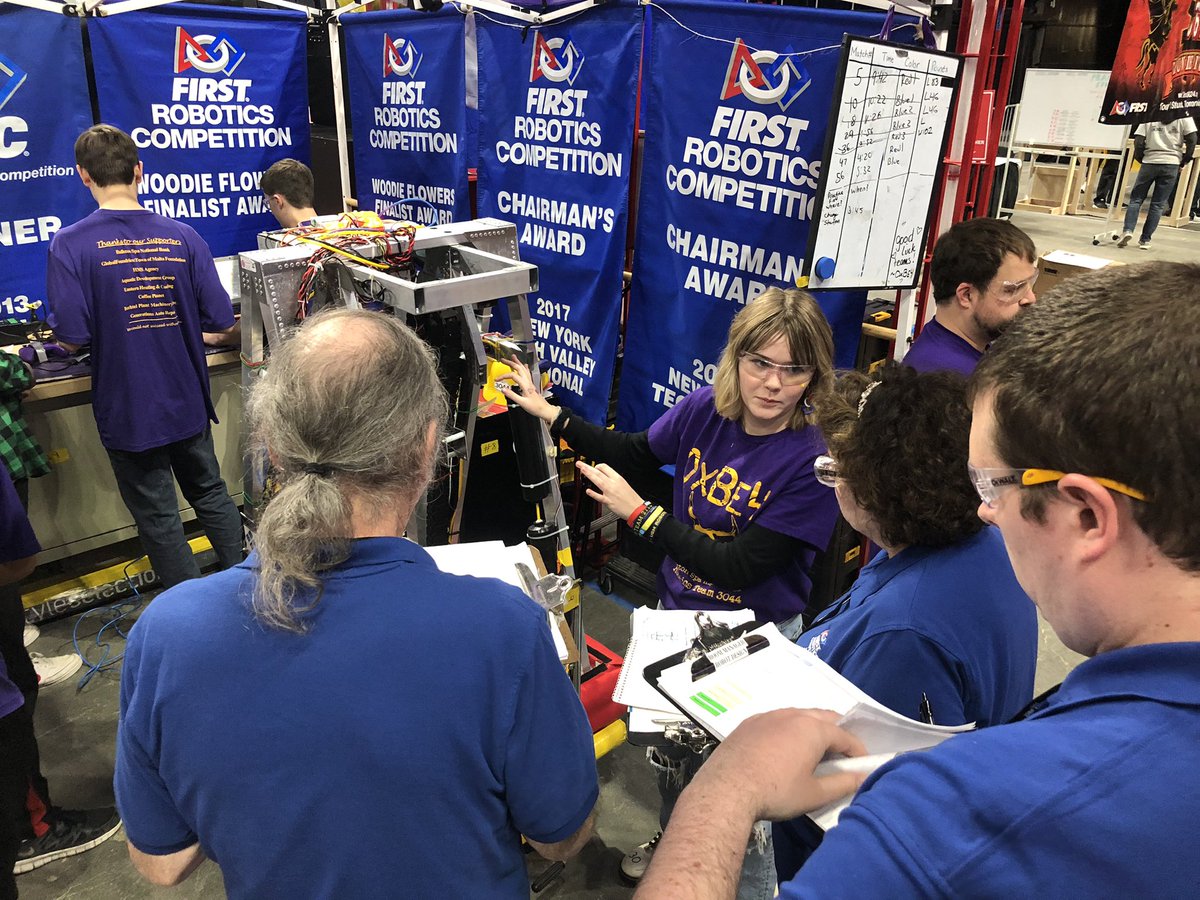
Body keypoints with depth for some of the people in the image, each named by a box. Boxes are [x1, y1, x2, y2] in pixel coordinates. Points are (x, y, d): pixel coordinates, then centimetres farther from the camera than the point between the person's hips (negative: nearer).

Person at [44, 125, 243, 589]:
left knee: (158, 519, 12)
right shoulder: (182, 237, -5)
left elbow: (71, 338, -17)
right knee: (211, 495, 21)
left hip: (127, 411, -3)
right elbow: (221, 326, -5)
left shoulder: (71, 245, -13)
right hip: (188, 402, 3)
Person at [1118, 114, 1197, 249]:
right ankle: (1145, 240, 2)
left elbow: (1138, 141, -4)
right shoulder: (1184, 116, 3)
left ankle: (1128, 230, -13)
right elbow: (1192, 140, -3)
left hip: (1149, 162, 0)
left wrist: (1140, 158, 10)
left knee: (1136, 199, 8)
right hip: (1171, 164, 0)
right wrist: (1184, 161, 7)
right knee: (1158, 204, 4)